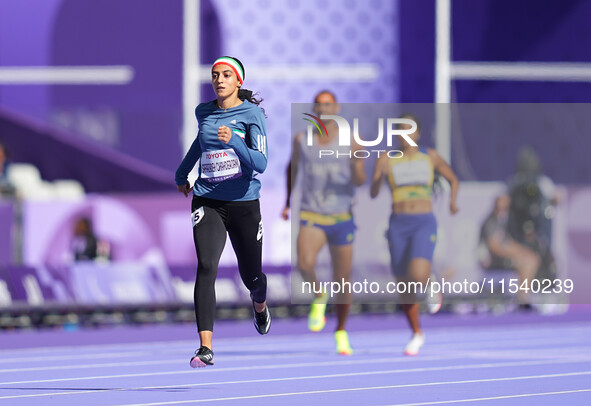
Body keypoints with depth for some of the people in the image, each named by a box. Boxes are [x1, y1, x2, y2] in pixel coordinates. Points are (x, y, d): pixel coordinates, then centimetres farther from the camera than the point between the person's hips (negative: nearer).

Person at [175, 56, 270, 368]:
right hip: (207, 202, 2)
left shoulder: (252, 114, -7)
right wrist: (182, 173, 38)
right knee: (206, 267, -19)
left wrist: (234, 141, -32)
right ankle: (206, 348, -23)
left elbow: (260, 163, -17)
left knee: (251, 277, 10)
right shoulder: (203, 112, 6)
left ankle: (260, 305, 50)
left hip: (244, 203, -2)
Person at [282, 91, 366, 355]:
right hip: (312, 216, 0)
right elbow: (292, 167, 21)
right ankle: (318, 296, 3)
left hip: (342, 218, 0)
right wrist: (288, 202, 17)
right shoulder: (302, 140, 3)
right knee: (305, 264, -29)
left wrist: (357, 166, -27)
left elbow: (359, 181, -5)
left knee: (342, 279, 6)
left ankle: (341, 332, 27)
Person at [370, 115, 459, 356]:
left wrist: (453, 201, -1)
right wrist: (378, 178, -26)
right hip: (398, 225, 2)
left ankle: (430, 288, 13)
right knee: (404, 285, 5)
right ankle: (417, 334, 26)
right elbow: (373, 193, -4)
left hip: (424, 224, -2)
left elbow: (453, 179, 17)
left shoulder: (430, 157, 4)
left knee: (418, 276, -25)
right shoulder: (386, 159, 2)